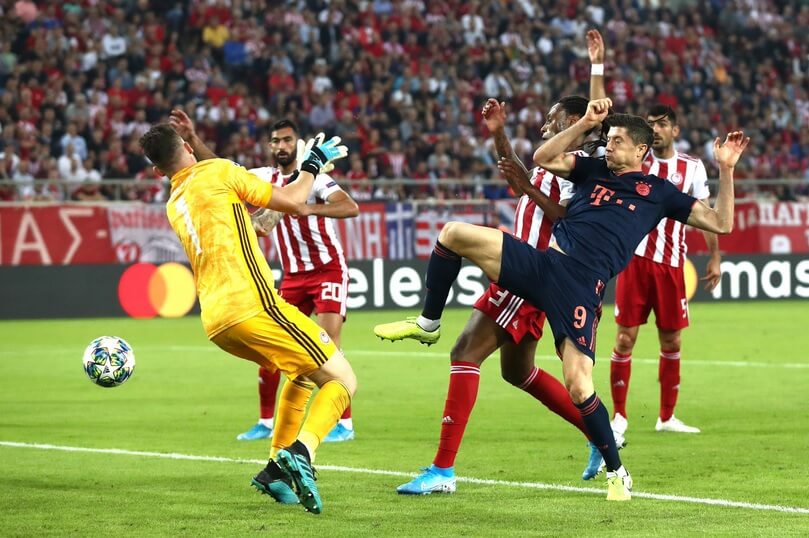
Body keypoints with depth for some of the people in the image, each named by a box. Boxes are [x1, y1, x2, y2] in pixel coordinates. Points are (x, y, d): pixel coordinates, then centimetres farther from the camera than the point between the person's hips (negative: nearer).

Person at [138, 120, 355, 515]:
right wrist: (312, 165, 18)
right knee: (342, 381, -2)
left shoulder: (173, 206, 23)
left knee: (306, 374, 26)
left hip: (215, 325, 7)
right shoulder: (218, 171, 3)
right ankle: (301, 450, -28)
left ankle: (278, 468, 14)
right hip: (252, 305, -7)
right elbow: (295, 205, 3)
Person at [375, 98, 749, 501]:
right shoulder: (594, 169, 22)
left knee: (578, 385, -16)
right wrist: (586, 123, 7)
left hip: (582, 288, -4)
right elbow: (543, 159, 11)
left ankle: (617, 473, 3)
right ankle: (428, 324, 9)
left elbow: (720, 224, 11)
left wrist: (725, 169, 2)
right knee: (454, 233, -9)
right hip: (542, 263, 4)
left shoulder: (658, 192, 12)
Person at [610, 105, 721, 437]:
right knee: (626, 338, -4)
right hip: (634, 260, -1)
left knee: (671, 340, 6)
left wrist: (715, 255, 2)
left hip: (671, 264, 1)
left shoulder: (692, 168, 6)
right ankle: (619, 416, 5)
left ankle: (667, 417, 18)